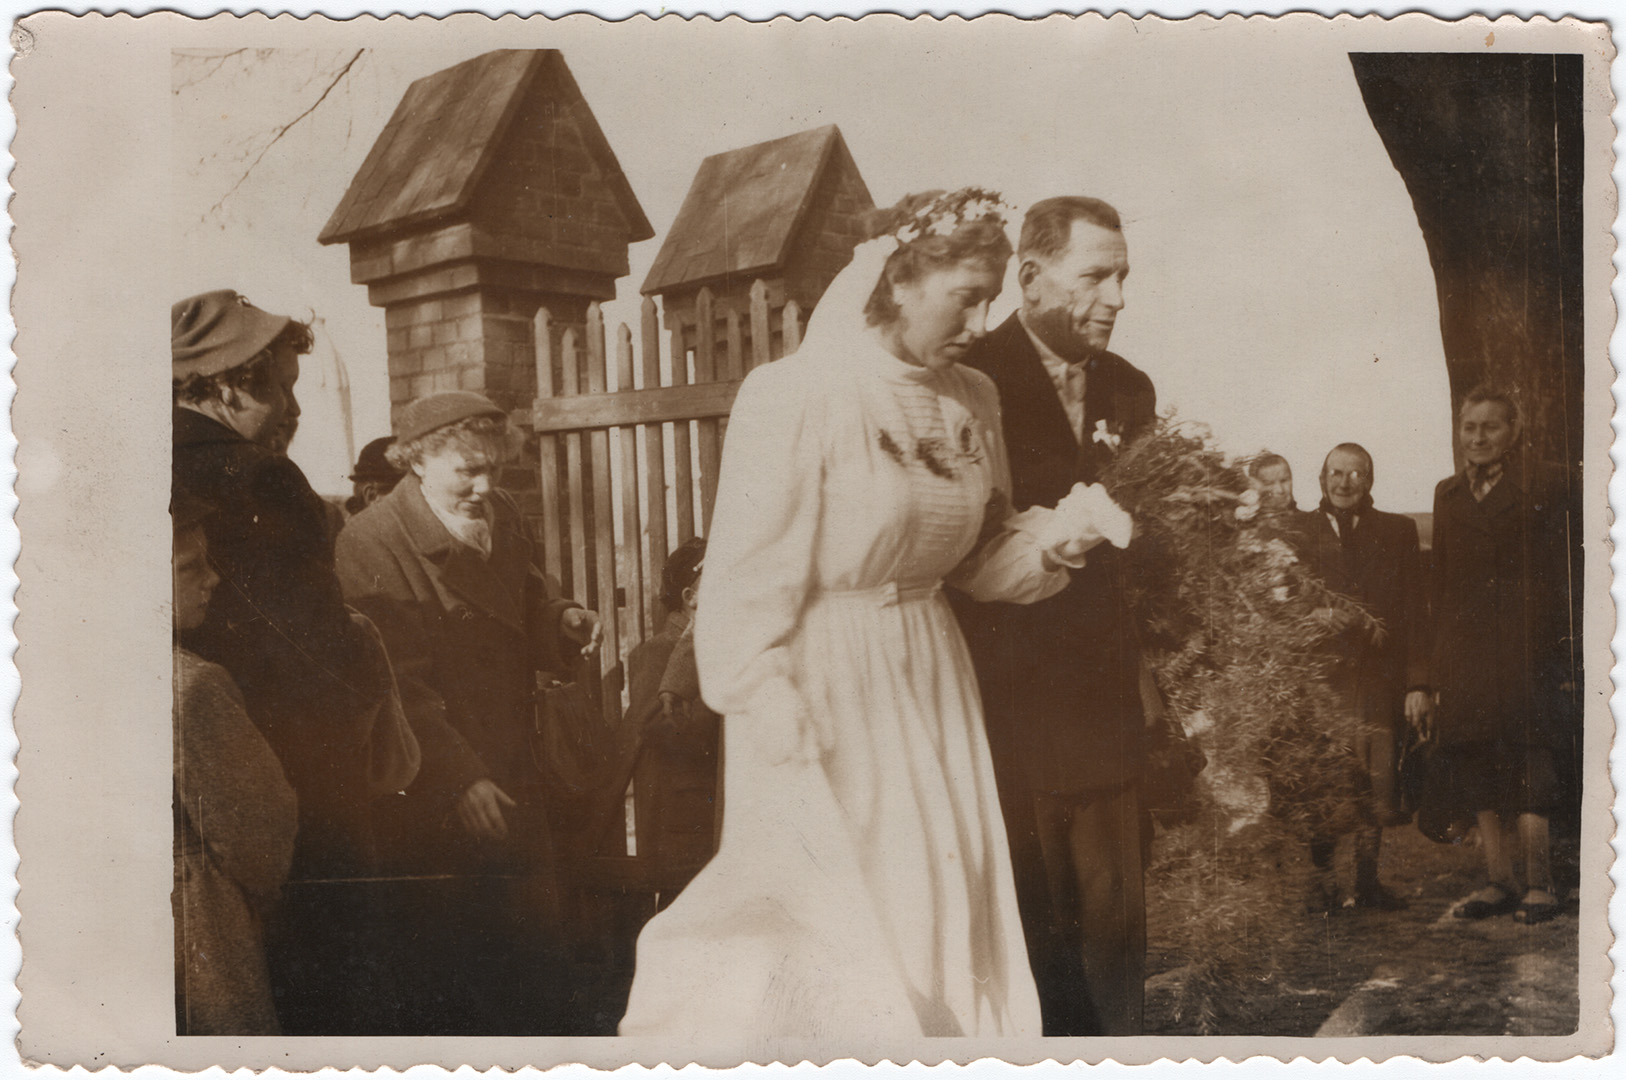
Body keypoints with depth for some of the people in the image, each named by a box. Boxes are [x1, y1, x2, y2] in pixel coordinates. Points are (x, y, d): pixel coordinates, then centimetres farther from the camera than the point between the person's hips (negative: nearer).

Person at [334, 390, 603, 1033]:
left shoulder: (503, 519, 7)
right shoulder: (370, 545, -16)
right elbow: (398, 686, -20)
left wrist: (562, 620, -3)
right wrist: (461, 780, -25)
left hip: (513, 795, 7)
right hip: (429, 808, -7)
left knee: (531, 971, 15)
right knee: (435, 986, 5)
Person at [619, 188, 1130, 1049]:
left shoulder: (972, 402, 5)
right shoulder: (793, 398, -15)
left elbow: (980, 559, 13)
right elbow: (748, 585, -13)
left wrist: (1062, 531, -6)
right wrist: (779, 729, -14)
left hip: (931, 687, 7)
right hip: (823, 696, -6)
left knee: (949, 910, 11)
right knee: (841, 925, 1)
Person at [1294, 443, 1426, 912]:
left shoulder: (1397, 532, 12)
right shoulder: (1296, 534, 9)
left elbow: (1415, 610, 9)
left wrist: (1417, 681, 2)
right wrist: (1316, 616, -12)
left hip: (1379, 679, 1)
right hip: (1318, 678, -1)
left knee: (1377, 787, 0)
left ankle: (1368, 882, 15)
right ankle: (1321, 883, 10)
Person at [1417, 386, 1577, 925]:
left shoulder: (1542, 487, 1)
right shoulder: (1446, 494, 14)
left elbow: (1561, 576, -3)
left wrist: (1563, 655, -11)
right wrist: (1436, 668, 9)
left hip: (1524, 648, -5)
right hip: (1464, 652, 5)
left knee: (1529, 775, -5)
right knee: (1479, 775, 6)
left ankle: (1539, 883, 4)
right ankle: (1499, 880, 15)